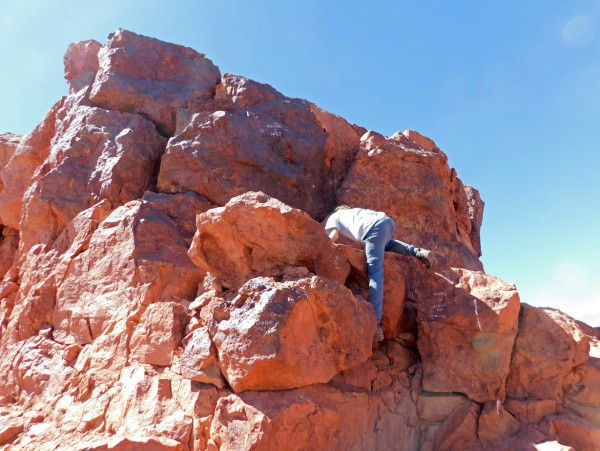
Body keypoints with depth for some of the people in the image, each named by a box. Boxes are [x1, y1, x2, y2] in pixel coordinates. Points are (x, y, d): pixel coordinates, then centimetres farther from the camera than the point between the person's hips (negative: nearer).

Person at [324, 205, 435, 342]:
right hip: (387, 221, 7)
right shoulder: (351, 212, 41)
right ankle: (418, 252, 20)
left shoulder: (333, 217, 22)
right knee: (386, 244, 40)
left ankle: (375, 322, -21)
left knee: (375, 273, -11)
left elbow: (333, 236, 3)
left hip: (375, 228, -7)